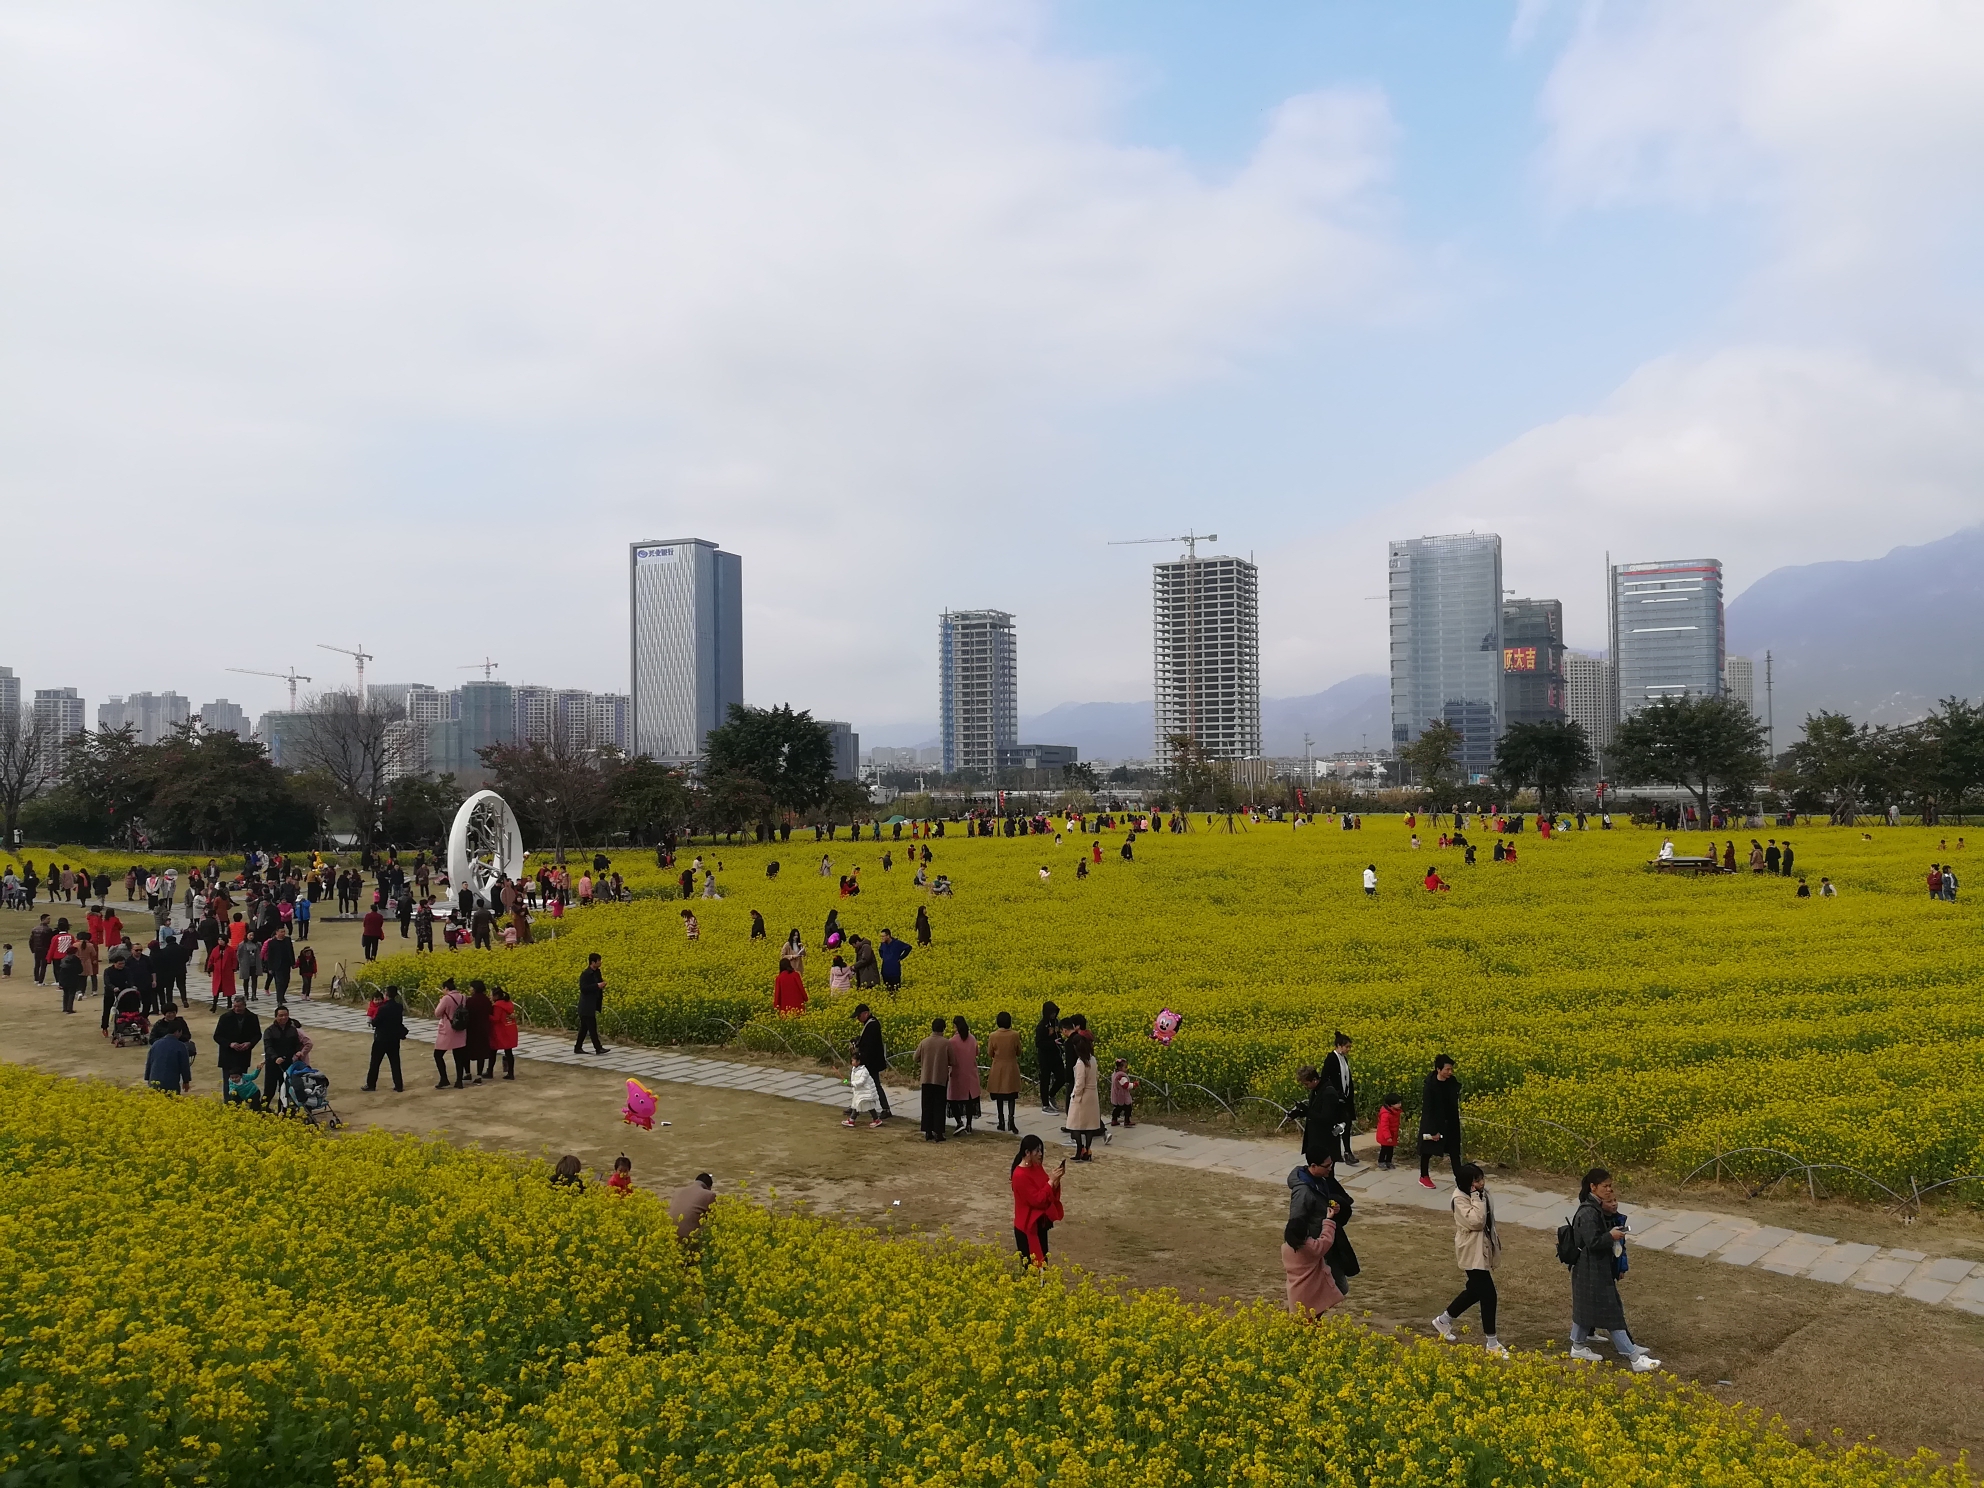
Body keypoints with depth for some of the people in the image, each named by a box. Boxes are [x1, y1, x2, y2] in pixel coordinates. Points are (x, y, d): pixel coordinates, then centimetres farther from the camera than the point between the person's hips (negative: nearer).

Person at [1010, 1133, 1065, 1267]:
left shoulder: (1037, 1168, 3)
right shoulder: (1020, 1175, -23)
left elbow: (1050, 1192, 8)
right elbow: (1037, 1200, -24)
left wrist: (1057, 1179, -9)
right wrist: (1051, 1180, -23)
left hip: (1040, 1222, 8)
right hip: (1027, 1226, -8)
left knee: (1042, 1262, 15)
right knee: (1031, 1265, 0)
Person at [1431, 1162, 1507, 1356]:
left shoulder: (1482, 1193, 3)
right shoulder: (1460, 1199, -22)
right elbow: (1476, 1222, -31)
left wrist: (1495, 1241, 18)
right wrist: (1476, 1197, -29)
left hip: (1484, 1249, 9)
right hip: (1472, 1253, -9)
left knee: (1475, 1291, 20)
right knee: (1488, 1294, -5)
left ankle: (1443, 1321, 37)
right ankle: (1491, 1342, 9)